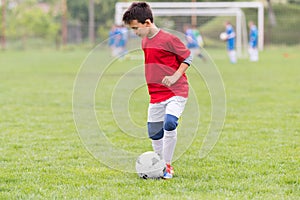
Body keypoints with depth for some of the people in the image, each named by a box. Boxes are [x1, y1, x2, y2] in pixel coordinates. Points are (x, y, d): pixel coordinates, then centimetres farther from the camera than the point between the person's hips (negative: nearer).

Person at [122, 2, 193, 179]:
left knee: (169, 123, -25)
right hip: (156, 95, 8)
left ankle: (168, 166, -15)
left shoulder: (168, 39, -14)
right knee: (154, 133, 9)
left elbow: (188, 57, -7)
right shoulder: (145, 42, 10)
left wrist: (175, 76, -17)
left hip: (176, 92, -8)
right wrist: (152, 81, 15)